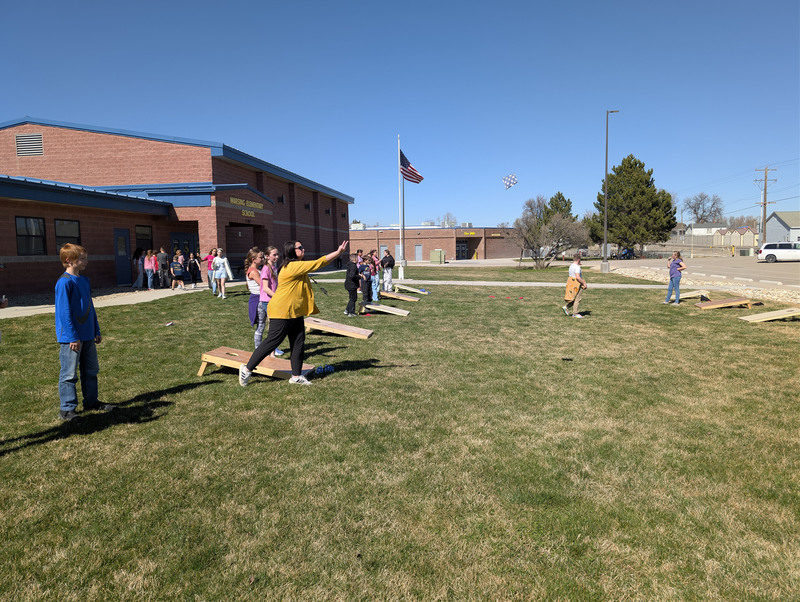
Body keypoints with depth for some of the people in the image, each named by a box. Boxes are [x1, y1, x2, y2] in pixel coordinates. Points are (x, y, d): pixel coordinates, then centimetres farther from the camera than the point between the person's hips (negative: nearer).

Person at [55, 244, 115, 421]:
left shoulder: (85, 281, 11)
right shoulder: (65, 282, -15)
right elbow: (64, 312, -17)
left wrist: (96, 331, 18)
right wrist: (72, 337, -19)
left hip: (87, 336, 8)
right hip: (71, 338, -8)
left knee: (91, 370, 16)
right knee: (69, 374, 0)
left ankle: (91, 401, 28)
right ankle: (67, 409, 9)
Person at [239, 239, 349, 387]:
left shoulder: (298, 267, 13)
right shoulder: (293, 266, -19)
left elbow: (317, 264, 23)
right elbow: (319, 263, -20)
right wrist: (339, 252, -17)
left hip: (296, 313, 10)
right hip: (282, 312, -10)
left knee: (298, 343, 8)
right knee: (271, 342, -4)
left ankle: (296, 376, 16)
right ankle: (247, 369, 9)